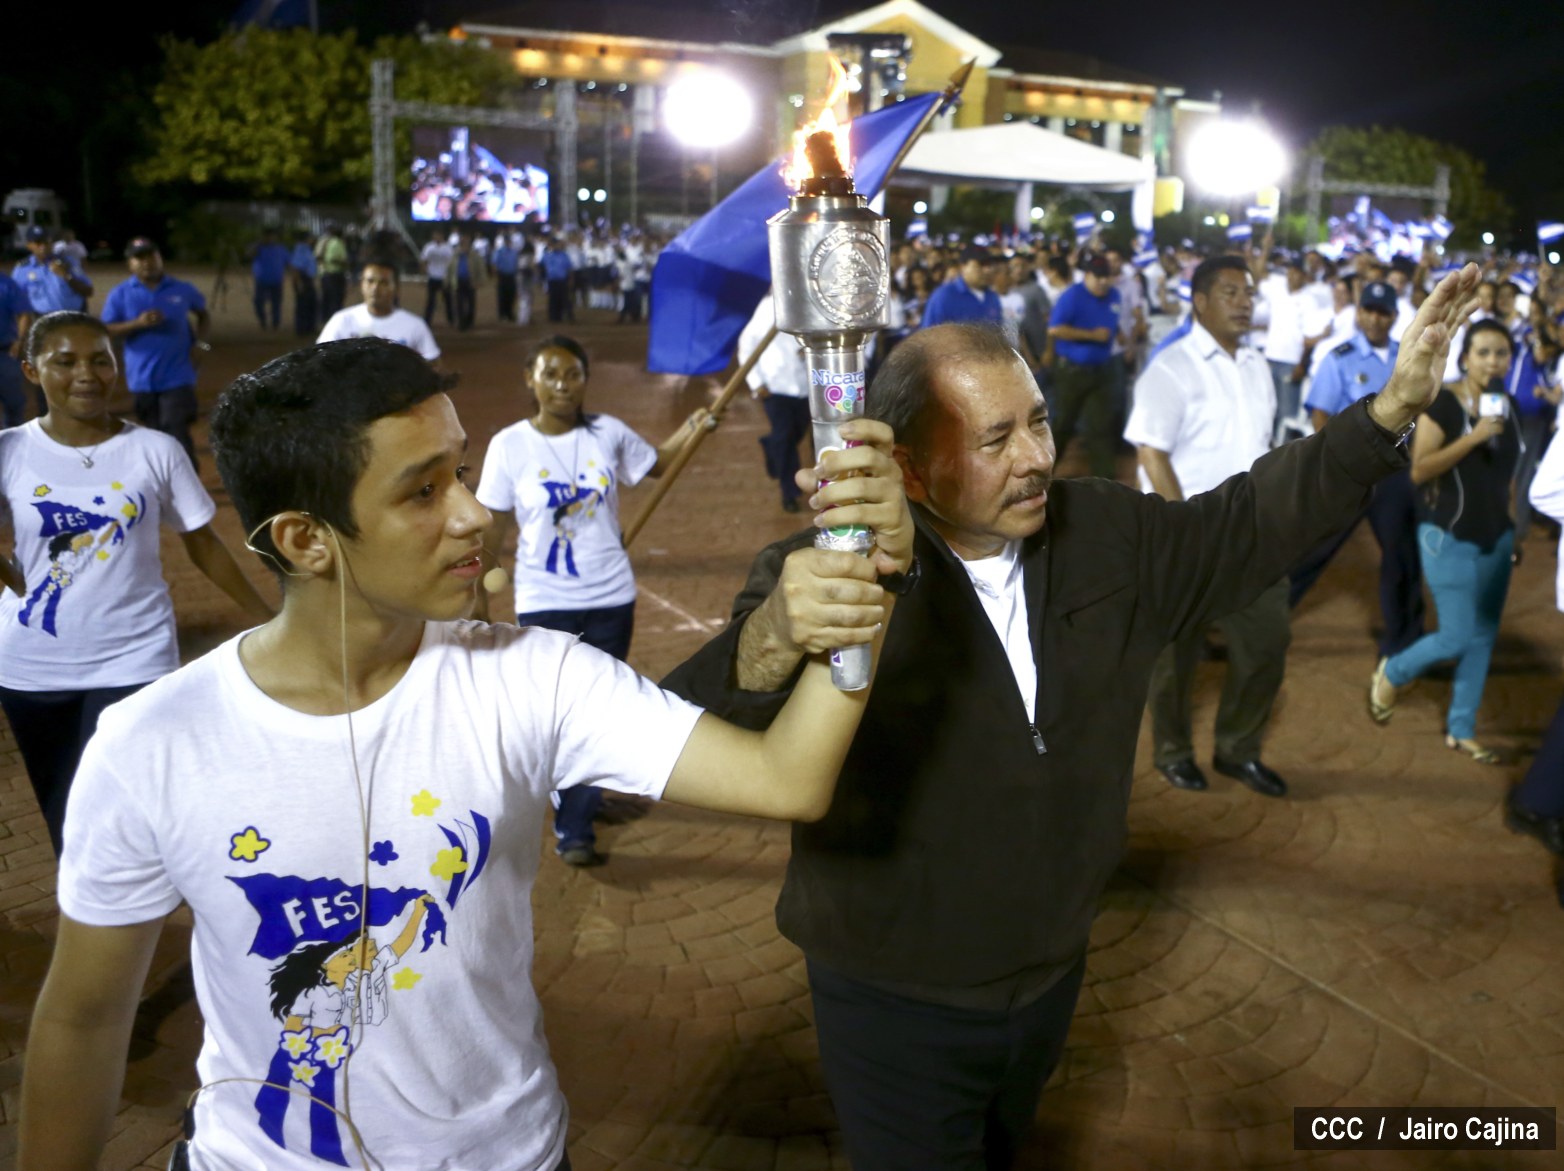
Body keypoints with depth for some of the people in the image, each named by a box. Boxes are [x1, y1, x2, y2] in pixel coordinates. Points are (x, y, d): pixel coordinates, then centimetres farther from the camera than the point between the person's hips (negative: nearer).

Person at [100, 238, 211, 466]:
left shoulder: (183, 289, 2)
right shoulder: (120, 294, 0)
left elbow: (204, 315, 18)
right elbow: (106, 331, -3)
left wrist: (199, 341, 1)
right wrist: (137, 323, -19)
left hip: (177, 377, -2)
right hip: (142, 379, 2)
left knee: (178, 435, -11)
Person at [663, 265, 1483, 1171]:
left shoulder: (1108, 535, -9)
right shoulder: (830, 580, -29)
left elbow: (1251, 522, 5)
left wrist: (1392, 410, -8)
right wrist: (772, 643, -63)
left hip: (1054, 977, 6)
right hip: (897, 1005, -6)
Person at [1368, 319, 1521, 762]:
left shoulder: (1508, 407, 7)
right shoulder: (1442, 402, -13)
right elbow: (1419, 469, -21)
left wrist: (1511, 526, 19)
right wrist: (1474, 438, -27)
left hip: (1496, 538, 7)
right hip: (1449, 537, -7)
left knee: (1483, 638, 9)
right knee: (1458, 637, -7)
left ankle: (1461, 729, 21)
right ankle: (1390, 673, 21)